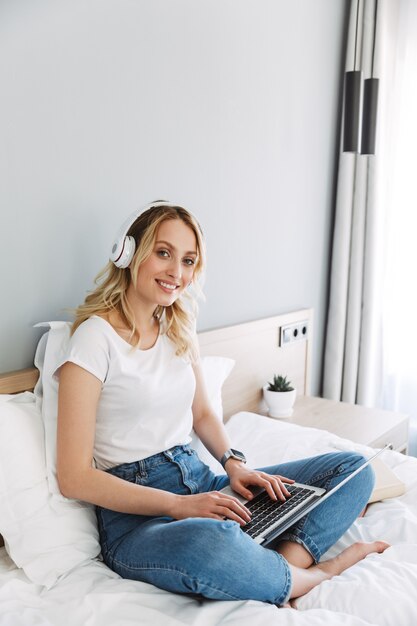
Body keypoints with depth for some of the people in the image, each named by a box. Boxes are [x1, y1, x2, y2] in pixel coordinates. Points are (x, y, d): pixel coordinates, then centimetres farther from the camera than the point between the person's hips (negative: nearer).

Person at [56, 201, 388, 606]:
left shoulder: (179, 329, 10)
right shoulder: (95, 338, -12)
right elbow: (74, 477, -15)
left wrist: (234, 464, 0)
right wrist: (180, 505, -21)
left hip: (201, 483, 8)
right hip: (137, 517, -7)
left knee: (353, 468, 2)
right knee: (208, 541, -42)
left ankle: (286, 559, -22)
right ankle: (313, 576, -12)